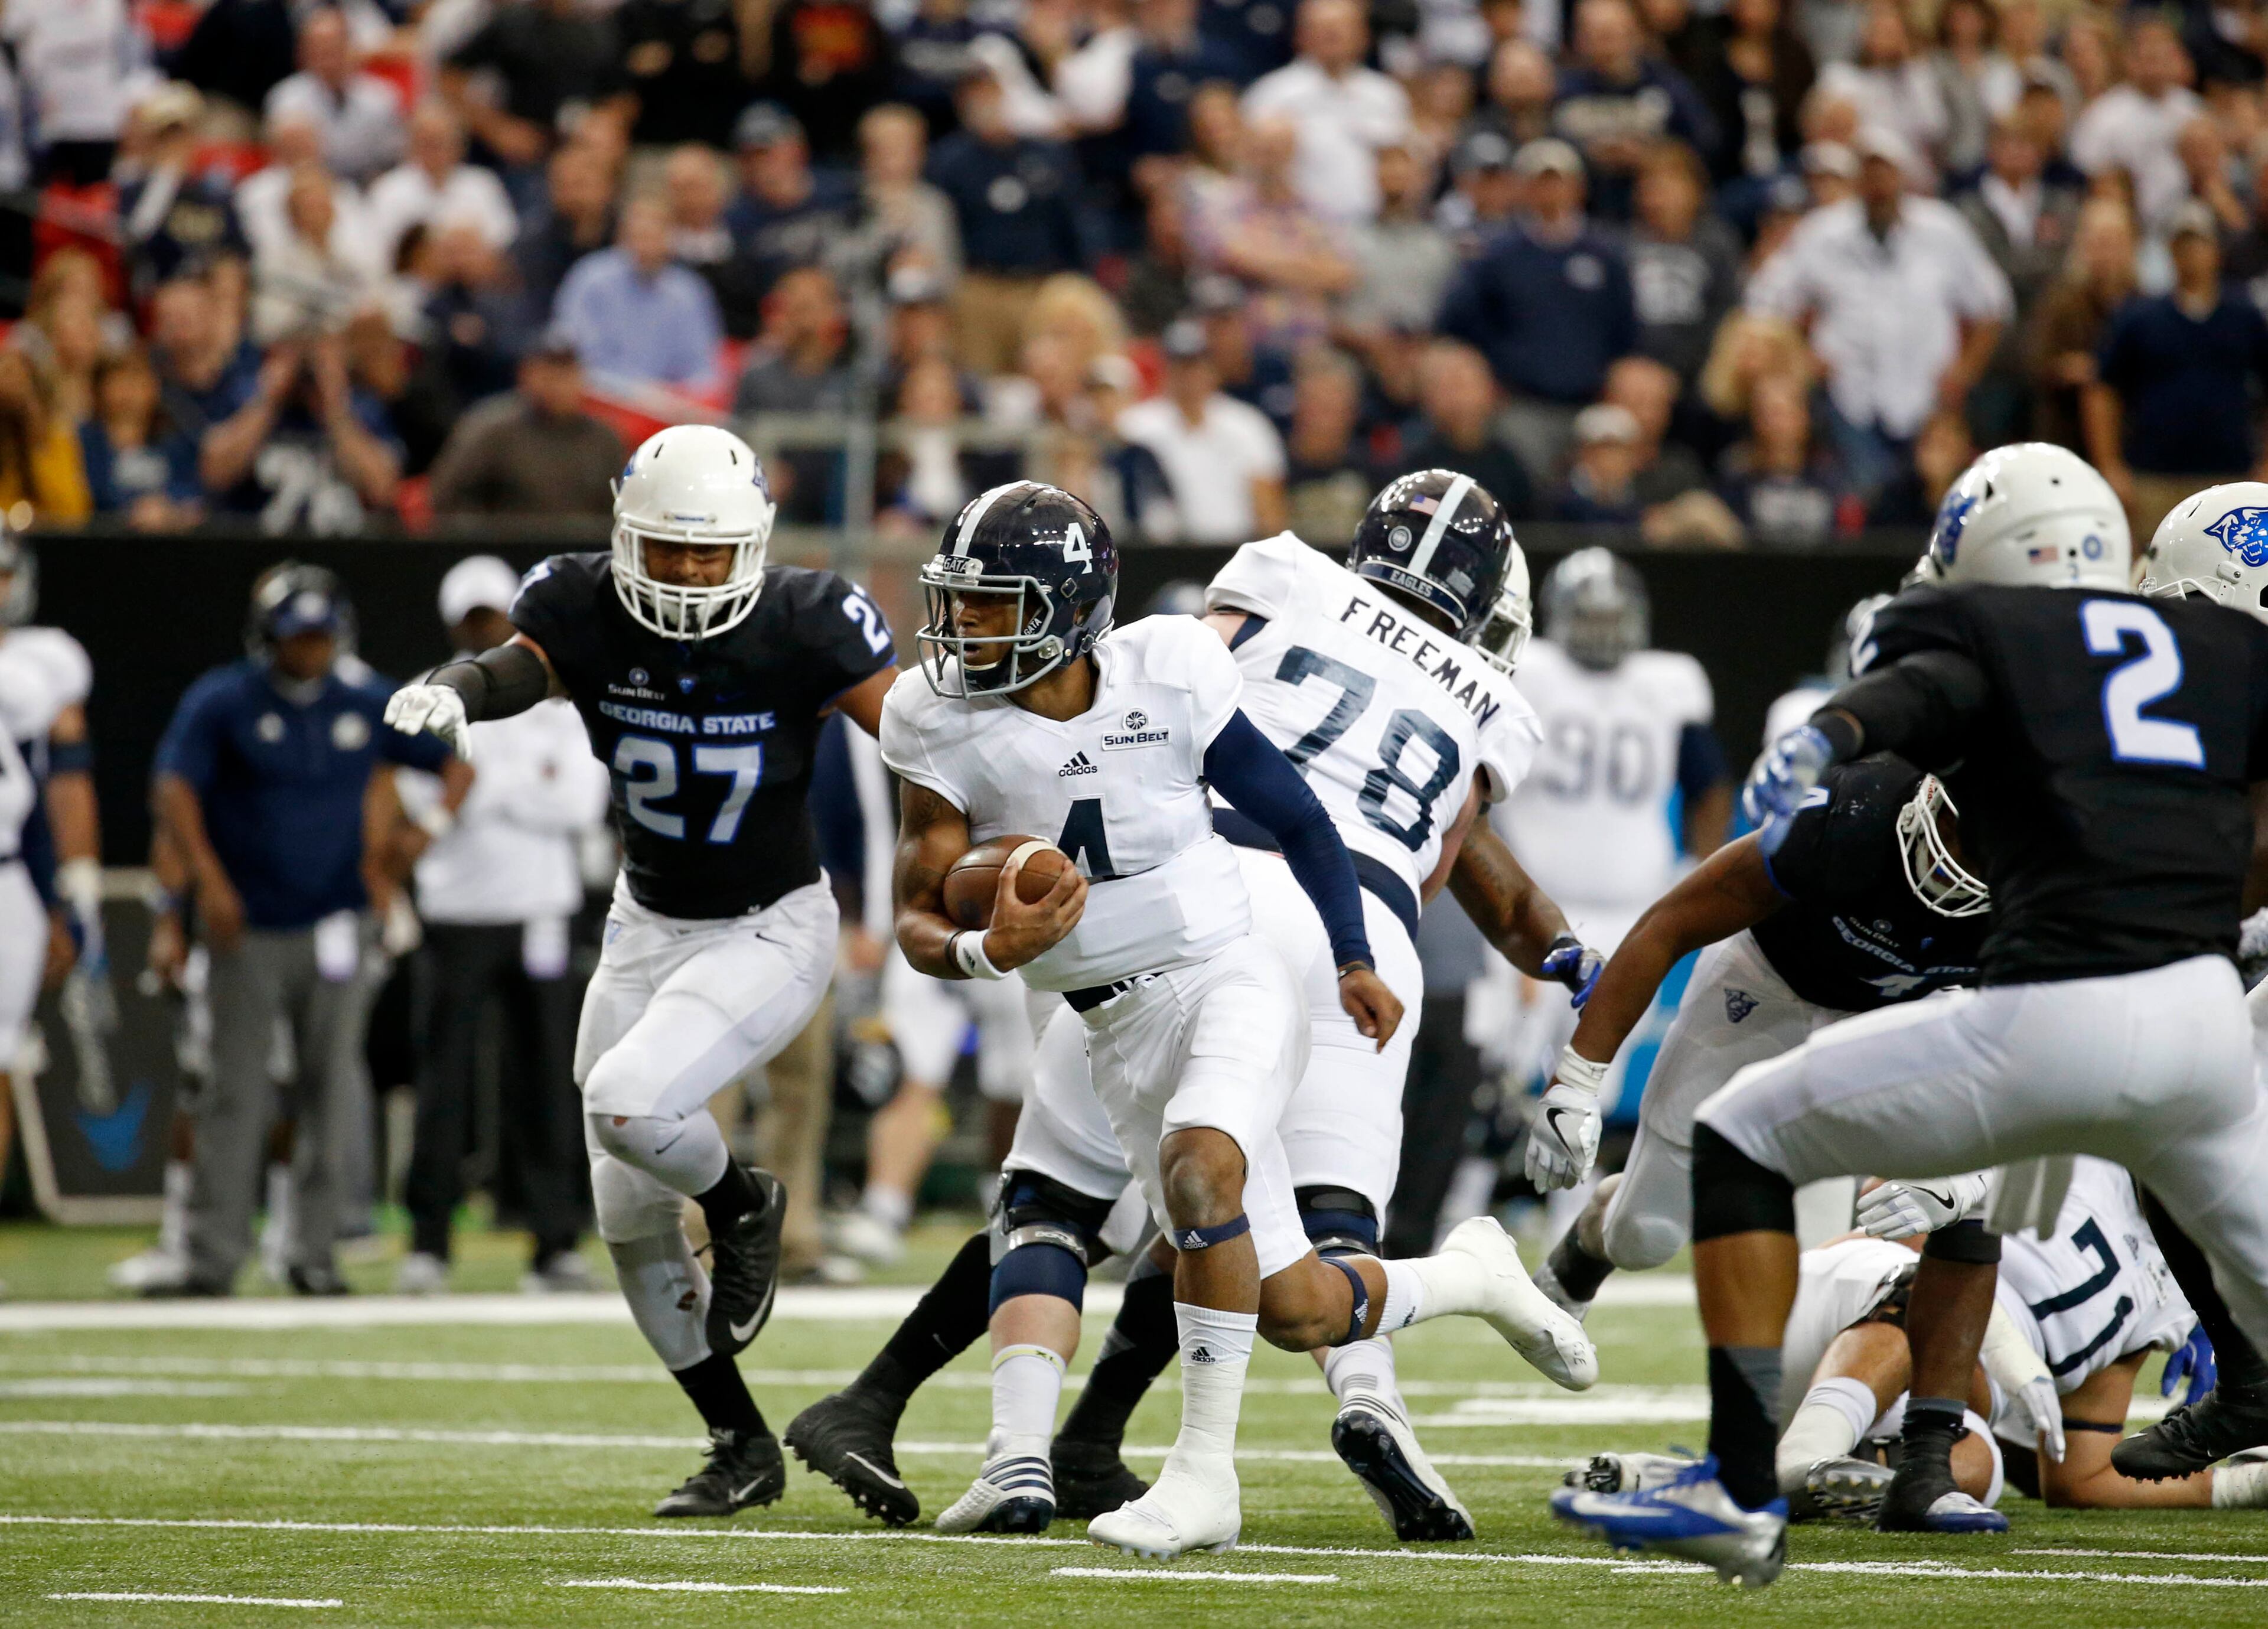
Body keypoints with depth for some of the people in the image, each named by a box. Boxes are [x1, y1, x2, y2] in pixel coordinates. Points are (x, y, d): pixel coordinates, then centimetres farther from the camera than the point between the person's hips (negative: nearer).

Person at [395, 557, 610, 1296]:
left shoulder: (558, 703, 11)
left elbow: (582, 803, -1)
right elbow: (426, 802, -6)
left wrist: (484, 790, -7)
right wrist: (529, 787, -9)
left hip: (539, 911, 1)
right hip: (456, 913, -1)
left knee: (545, 1082, 0)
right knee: (443, 1080, -5)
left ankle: (555, 1242, 2)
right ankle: (428, 1242, -2)